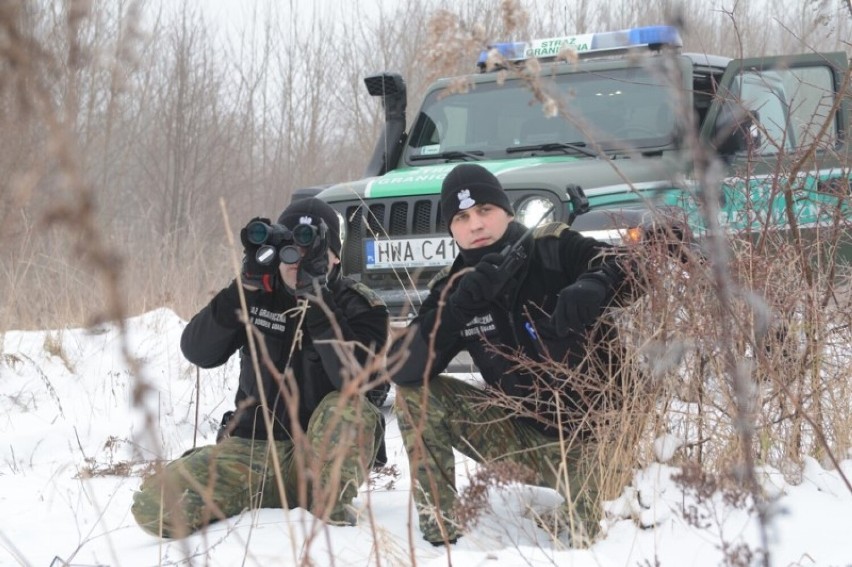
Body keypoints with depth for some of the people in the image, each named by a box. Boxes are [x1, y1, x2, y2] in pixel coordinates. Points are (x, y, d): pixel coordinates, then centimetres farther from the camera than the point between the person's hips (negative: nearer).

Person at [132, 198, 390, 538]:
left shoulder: (358, 306, -7)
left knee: (349, 406, -35)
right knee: (154, 504, -19)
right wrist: (245, 286, -20)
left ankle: (331, 508, -17)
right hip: (252, 448, 3)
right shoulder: (262, 295, 3)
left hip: (326, 456, -3)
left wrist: (316, 296, -29)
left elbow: (356, 379, -27)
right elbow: (197, 352, -10)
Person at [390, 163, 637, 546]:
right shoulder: (454, 288, -2)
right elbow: (402, 370, -13)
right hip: (526, 434, 4)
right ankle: (439, 532, -7)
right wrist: (461, 304, -26)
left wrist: (592, 288, -43)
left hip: (596, 426, -4)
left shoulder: (556, 249, -11)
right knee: (415, 393, -9)